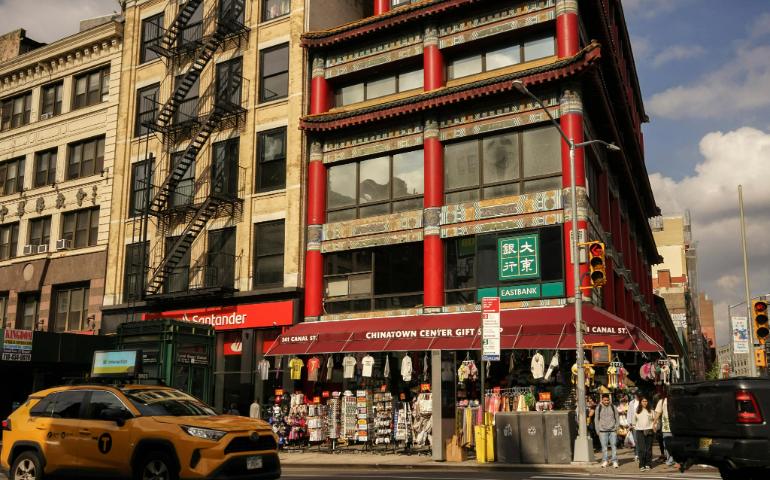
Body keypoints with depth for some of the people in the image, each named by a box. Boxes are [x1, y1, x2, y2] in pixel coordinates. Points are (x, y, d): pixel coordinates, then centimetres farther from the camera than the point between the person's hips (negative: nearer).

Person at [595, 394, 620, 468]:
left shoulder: (613, 407, 5)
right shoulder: (598, 408, 3)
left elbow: (617, 418, 10)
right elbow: (596, 419, 7)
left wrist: (616, 427, 1)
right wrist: (597, 430, 2)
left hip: (612, 430, 1)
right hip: (603, 431, -1)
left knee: (614, 446, 0)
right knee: (604, 447, 0)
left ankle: (614, 461, 5)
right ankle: (604, 461, 7)